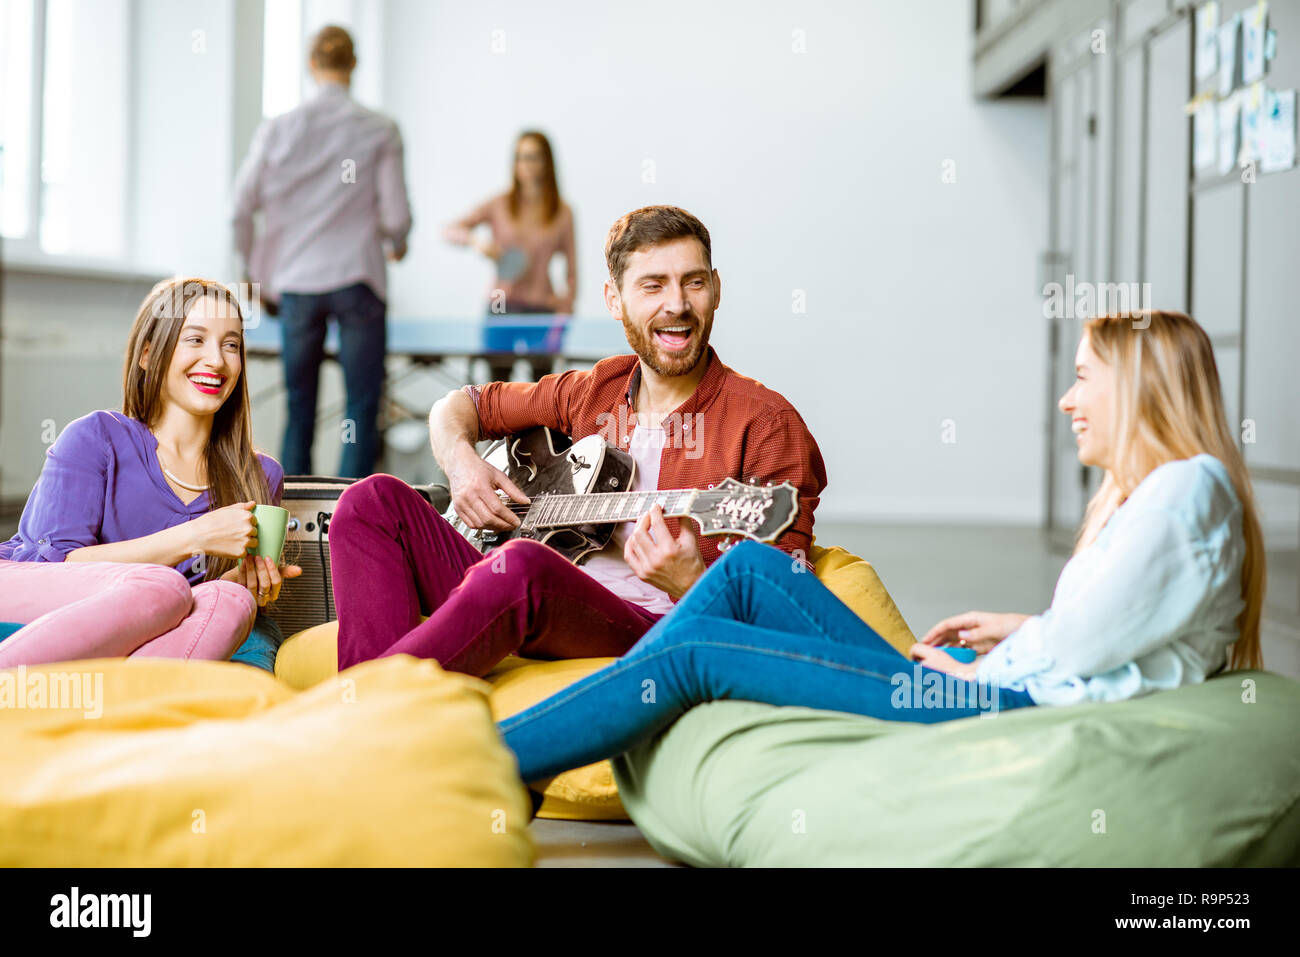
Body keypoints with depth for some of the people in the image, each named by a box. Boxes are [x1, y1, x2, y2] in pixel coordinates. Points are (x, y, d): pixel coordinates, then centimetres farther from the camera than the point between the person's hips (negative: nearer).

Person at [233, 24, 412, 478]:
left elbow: (242, 207, 2)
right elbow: (396, 215, -4)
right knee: (361, 411, 3)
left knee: (300, 411, 12)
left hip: (296, 283, 2)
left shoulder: (276, 130, 1)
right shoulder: (380, 130, -4)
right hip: (357, 280, -2)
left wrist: (256, 269, 17)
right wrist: (396, 245, 18)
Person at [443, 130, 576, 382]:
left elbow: (572, 269, 8)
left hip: (543, 308, 0)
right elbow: (450, 230, -1)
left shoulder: (562, 212, 4)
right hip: (501, 306, 0)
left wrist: (566, 304, -5)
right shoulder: (500, 205, 4)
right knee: (498, 382, -3)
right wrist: (477, 241, -20)